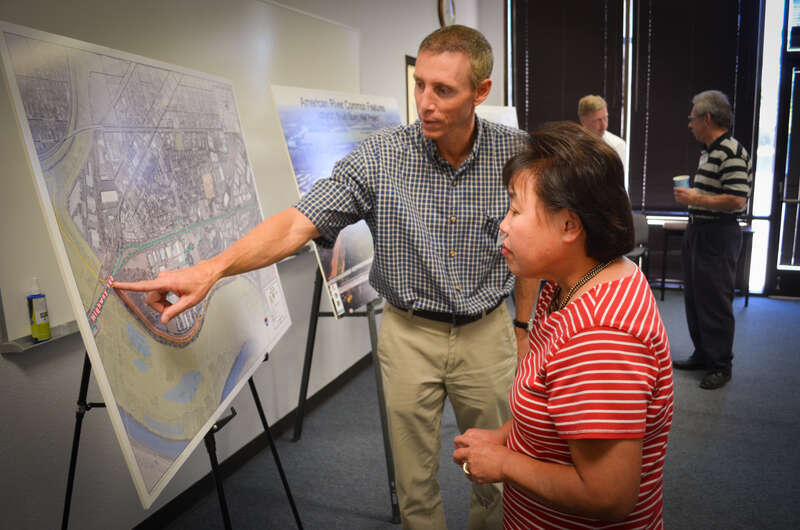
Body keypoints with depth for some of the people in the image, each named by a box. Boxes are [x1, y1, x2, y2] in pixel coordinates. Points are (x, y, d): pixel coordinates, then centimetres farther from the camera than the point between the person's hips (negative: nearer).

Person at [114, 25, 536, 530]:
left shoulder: (518, 153, -8)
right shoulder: (379, 158, -14)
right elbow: (297, 224, -20)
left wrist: (523, 326, 8)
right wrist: (210, 269, -33)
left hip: (487, 333, 2)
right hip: (409, 334, -1)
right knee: (415, 485, 13)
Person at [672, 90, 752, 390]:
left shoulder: (732, 153, -17)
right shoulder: (708, 151, 15)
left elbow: (737, 200, -24)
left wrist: (696, 199, -19)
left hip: (718, 236, -10)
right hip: (697, 231, 10)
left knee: (715, 302, -3)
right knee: (694, 298, 16)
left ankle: (721, 366, 10)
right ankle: (702, 355, 29)